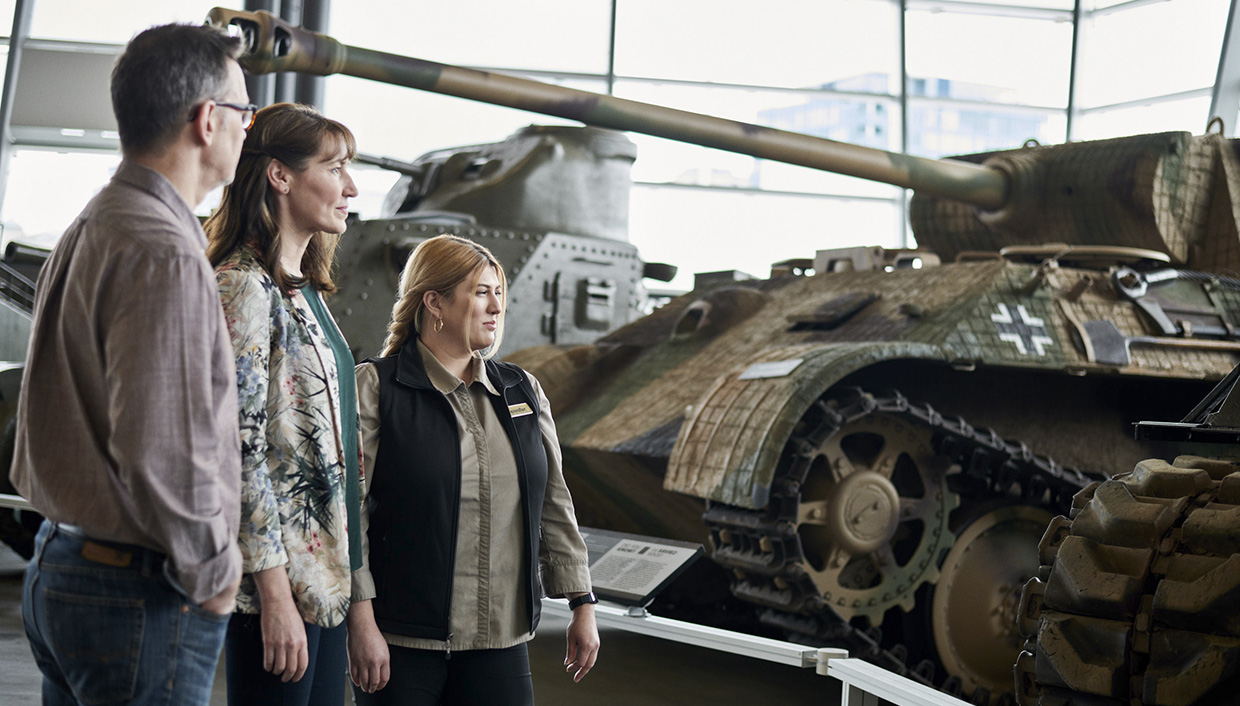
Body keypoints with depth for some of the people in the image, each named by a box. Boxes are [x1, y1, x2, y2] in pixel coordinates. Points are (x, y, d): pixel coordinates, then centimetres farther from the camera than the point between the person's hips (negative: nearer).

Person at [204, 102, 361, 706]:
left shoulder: (305, 290, 15)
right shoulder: (244, 287, -13)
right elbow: (241, 449, -18)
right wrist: (275, 594, -20)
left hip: (324, 573, 9)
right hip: (279, 577, -9)